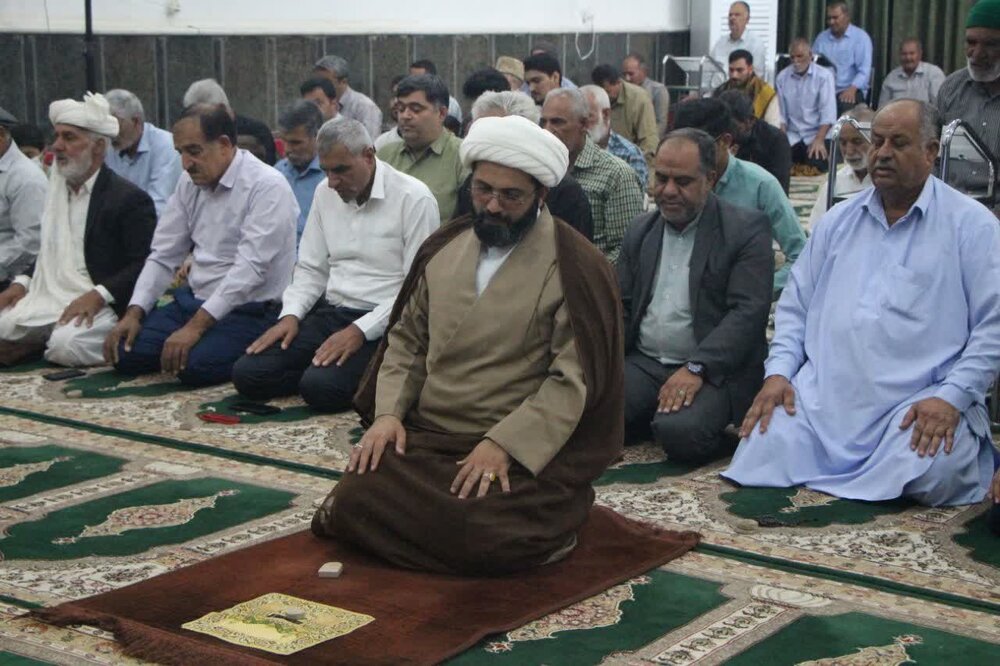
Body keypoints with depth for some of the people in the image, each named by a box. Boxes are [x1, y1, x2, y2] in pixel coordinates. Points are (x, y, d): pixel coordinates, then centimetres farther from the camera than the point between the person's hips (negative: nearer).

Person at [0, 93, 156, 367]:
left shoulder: (130, 199, -8)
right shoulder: (57, 191, 18)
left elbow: (145, 265, -16)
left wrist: (98, 295, -25)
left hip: (100, 306, -6)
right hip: (48, 301, 6)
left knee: (66, 344, -34)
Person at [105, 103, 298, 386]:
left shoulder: (267, 187, -16)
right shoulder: (190, 183, 8)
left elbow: (249, 269, -23)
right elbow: (163, 256, 11)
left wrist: (196, 327, -26)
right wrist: (134, 313, -3)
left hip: (249, 310, -7)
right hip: (195, 300, 7)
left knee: (194, 365, -30)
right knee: (125, 352, -10)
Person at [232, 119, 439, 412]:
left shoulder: (414, 198, -10)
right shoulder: (326, 193, 11)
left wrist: (360, 331, -20)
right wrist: (291, 315, -2)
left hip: (380, 322, -6)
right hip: (329, 312, 7)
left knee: (321, 387, -31)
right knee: (247, 374, -12)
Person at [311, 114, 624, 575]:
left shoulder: (577, 268, -6)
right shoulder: (442, 249, 13)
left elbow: (574, 378, -12)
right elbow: (406, 340, 18)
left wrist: (502, 443, -21)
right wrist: (388, 412, 0)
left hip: (520, 449, -5)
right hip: (425, 437, 5)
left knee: (480, 537, -30)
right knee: (350, 505, -18)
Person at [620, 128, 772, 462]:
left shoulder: (746, 229, -4)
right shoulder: (641, 230, 15)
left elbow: (748, 312, -13)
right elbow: (621, 307, 17)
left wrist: (696, 369, -24)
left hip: (715, 370, -5)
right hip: (643, 364, 5)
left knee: (679, 433, -33)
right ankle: (659, 416, 4)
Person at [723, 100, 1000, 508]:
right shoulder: (838, 221, 18)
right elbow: (795, 306, 18)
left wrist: (951, 397, -16)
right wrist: (778, 371, 1)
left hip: (919, 405, -3)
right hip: (824, 396, 4)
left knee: (930, 474, -31)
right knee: (760, 457, -19)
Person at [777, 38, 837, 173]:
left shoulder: (824, 75, -3)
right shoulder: (782, 77, 6)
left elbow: (827, 112, -11)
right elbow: (780, 111, 5)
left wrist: (819, 140, -22)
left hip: (816, 134, -2)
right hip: (792, 135, 2)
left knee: (816, 166, -26)